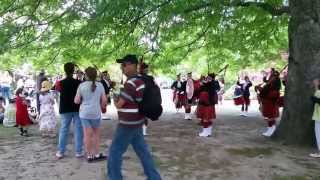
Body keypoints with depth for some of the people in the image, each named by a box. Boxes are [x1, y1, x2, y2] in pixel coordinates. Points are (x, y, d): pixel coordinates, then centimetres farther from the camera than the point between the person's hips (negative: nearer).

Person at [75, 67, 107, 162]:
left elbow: (76, 101, -4)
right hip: (96, 113, 0)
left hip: (84, 113, 0)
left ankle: (89, 155, 14)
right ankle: (96, 154, 19)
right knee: (96, 133, 14)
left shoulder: (82, 85, -4)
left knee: (87, 134, 6)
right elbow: (104, 100, -2)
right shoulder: (100, 85, -2)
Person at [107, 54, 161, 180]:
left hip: (128, 123, -9)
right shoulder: (140, 80, 9)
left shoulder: (131, 83, -21)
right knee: (142, 151, 16)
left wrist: (115, 100, 3)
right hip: (136, 122, 10)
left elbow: (119, 105, -17)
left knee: (115, 152, 5)